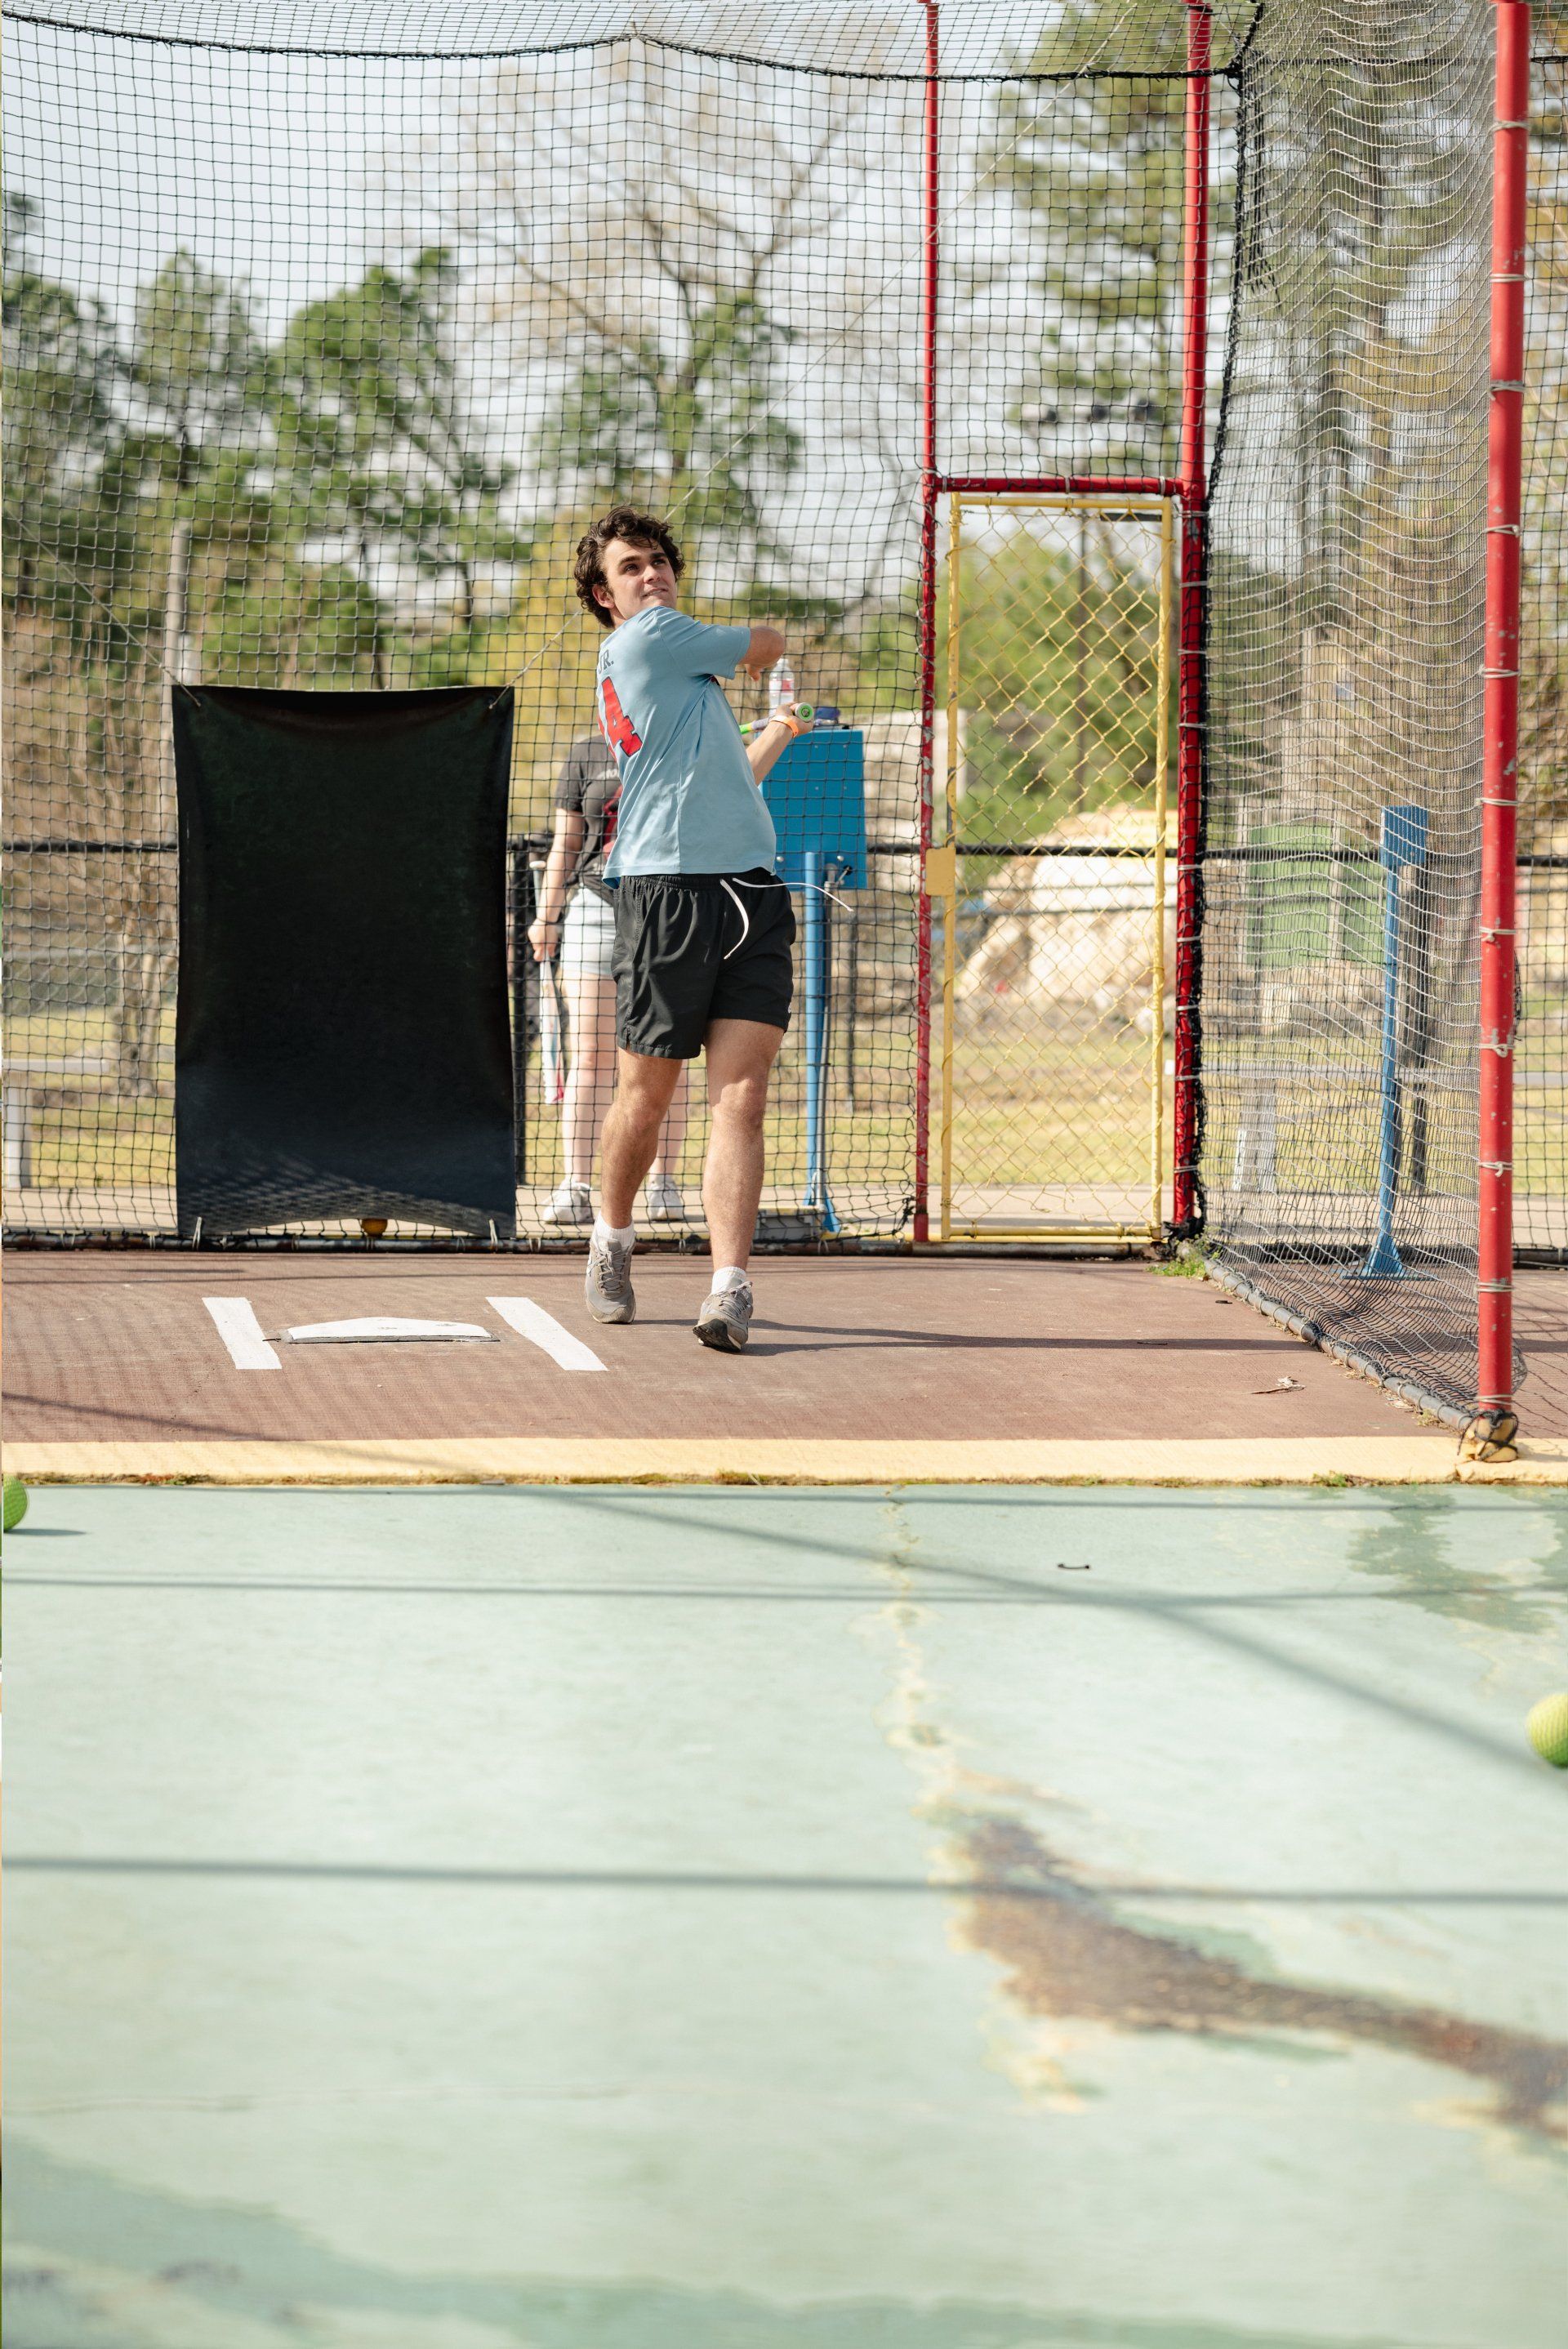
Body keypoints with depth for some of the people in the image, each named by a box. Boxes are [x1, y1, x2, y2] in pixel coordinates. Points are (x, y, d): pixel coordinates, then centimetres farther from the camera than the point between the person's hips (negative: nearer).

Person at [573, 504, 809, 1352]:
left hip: (752, 893, 7)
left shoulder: (663, 666, 25)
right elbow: (769, 644, 12)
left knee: (740, 1098, -8)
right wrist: (731, 650, 32)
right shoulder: (645, 639, 0)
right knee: (645, 1098, 5)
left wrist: (782, 729, 41)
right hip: (669, 892, -7)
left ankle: (729, 1289, -15)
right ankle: (612, 1239, 30)